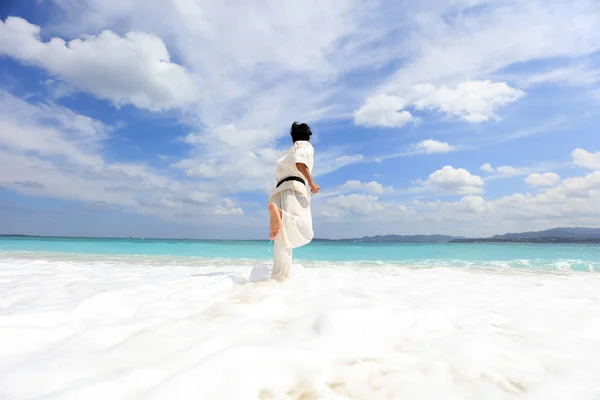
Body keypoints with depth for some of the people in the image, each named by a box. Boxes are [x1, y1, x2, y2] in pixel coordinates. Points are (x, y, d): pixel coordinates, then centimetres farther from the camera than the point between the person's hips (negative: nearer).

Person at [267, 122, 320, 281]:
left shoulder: (286, 154, 37)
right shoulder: (306, 146, 17)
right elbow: (299, 162, -6)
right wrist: (312, 183, -10)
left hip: (278, 191, 7)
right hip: (293, 188, -7)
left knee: (284, 239, -2)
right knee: (304, 232, -24)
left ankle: (279, 277, -13)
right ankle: (277, 212, -47)